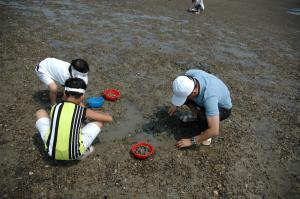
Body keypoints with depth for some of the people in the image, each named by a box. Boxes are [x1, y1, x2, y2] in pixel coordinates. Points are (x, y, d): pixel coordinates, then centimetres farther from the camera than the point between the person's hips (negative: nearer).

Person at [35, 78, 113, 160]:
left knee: (40, 112, 20)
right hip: (74, 154, -2)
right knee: (99, 121, 12)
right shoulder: (83, 111, -6)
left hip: (51, 152, 3)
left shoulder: (55, 107, 1)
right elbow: (109, 118, 4)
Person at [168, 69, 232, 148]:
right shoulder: (189, 74, -28)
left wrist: (191, 141, -30)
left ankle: (205, 136, -4)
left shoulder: (209, 97, -44)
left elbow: (214, 131, -41)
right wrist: (175, 105, 4)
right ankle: (195, 115, 13)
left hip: (222, 108, -6)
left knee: (202, 115, -37)